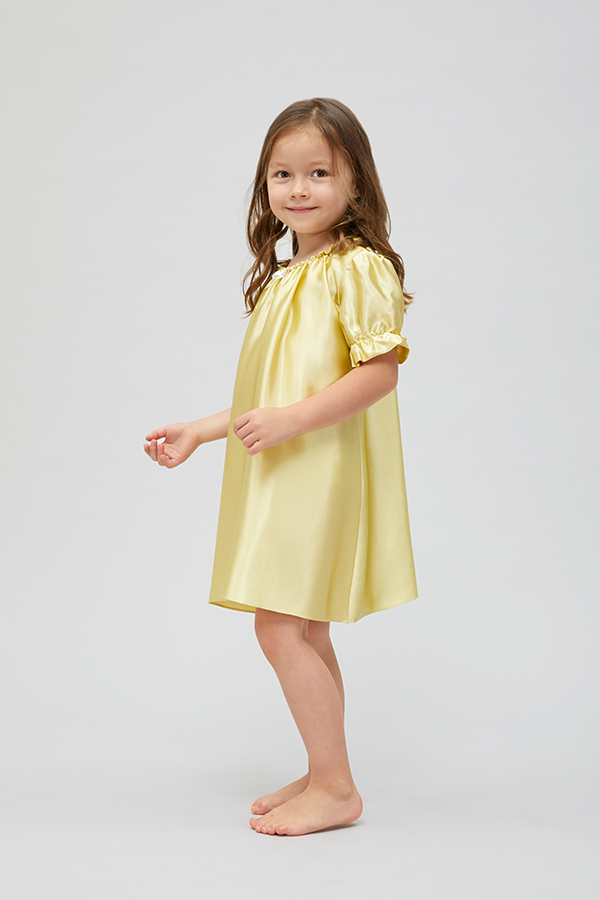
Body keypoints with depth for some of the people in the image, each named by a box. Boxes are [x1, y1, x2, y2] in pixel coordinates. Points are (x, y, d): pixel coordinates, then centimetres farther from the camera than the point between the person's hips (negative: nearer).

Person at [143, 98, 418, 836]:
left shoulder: (359, 267, -9)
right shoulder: (280, 278, 17)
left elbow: (380, 372, -18)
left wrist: (293, 419, -25)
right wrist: (201, 432, 19)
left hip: (322, 471, -9)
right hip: (278, 476, 9)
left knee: (280, 624, -10)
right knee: (303, 629, 12)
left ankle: (335, 789, 3)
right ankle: (324, 776, 23)